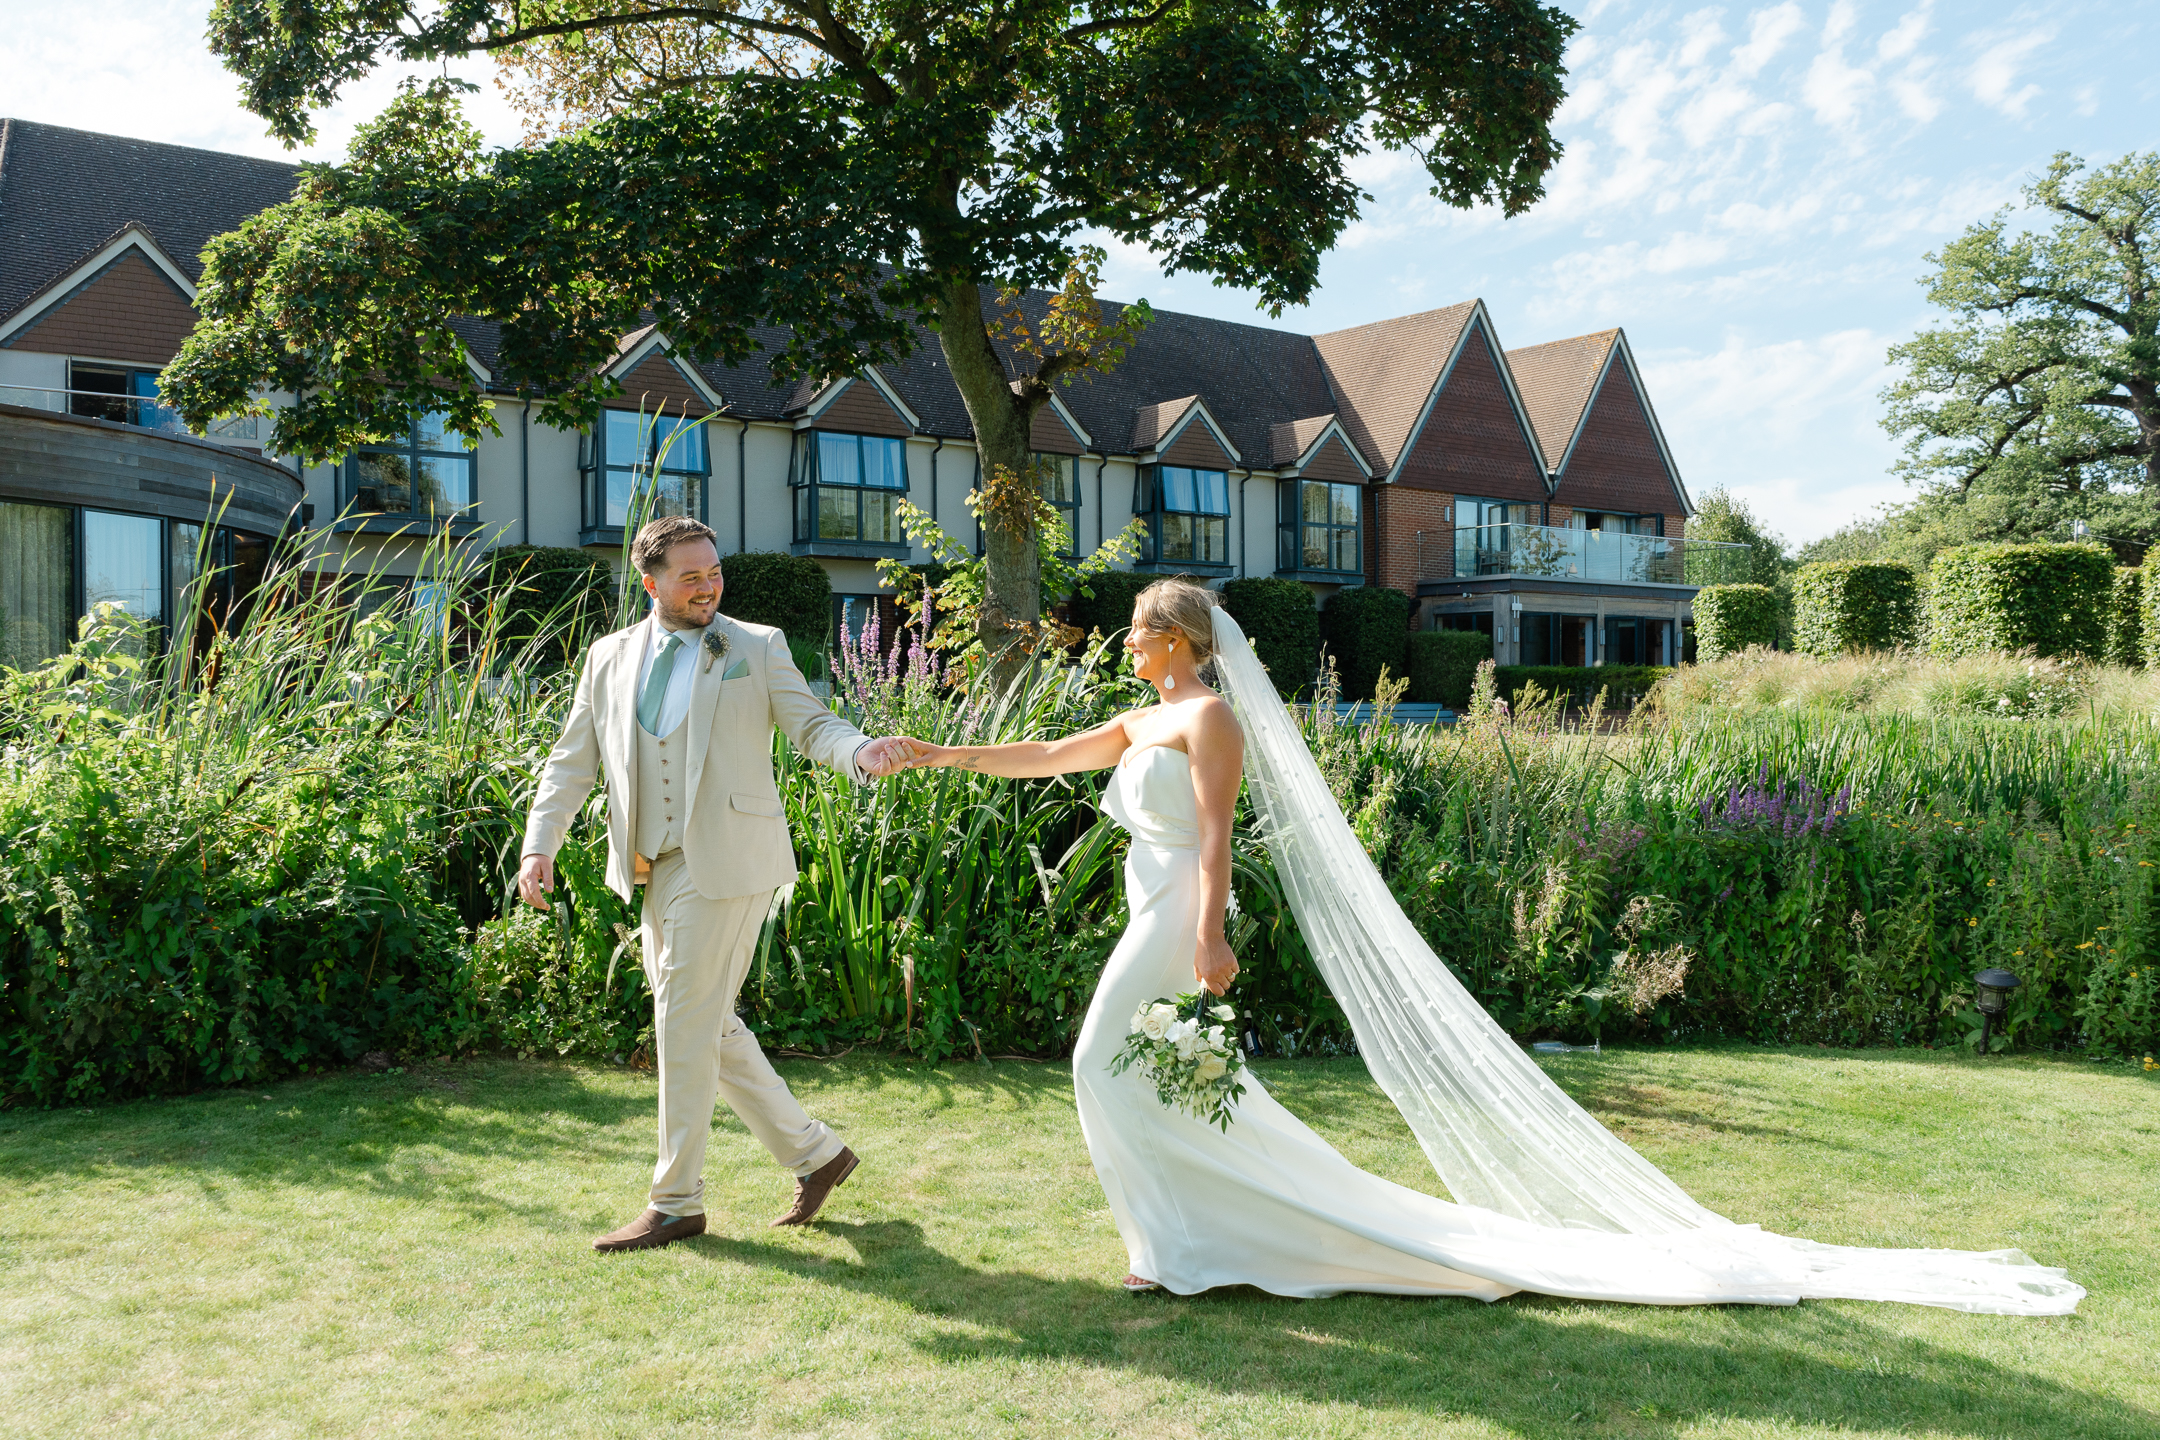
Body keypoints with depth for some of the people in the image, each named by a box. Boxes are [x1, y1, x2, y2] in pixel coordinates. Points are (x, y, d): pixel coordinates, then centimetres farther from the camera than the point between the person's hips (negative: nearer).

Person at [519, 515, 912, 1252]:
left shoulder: (758, 647, 2)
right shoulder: (610, 657, 11)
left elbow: (812, 726, -3)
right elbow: (573, 760, 12)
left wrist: (860, 751, -25)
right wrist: (540, 846, 0)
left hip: (725, 862, -5)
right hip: (654, 869, 6)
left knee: (686, 1025, -4)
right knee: (707, 1025, 11)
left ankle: (676, 1203, 10)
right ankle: (814, 1151, 25)